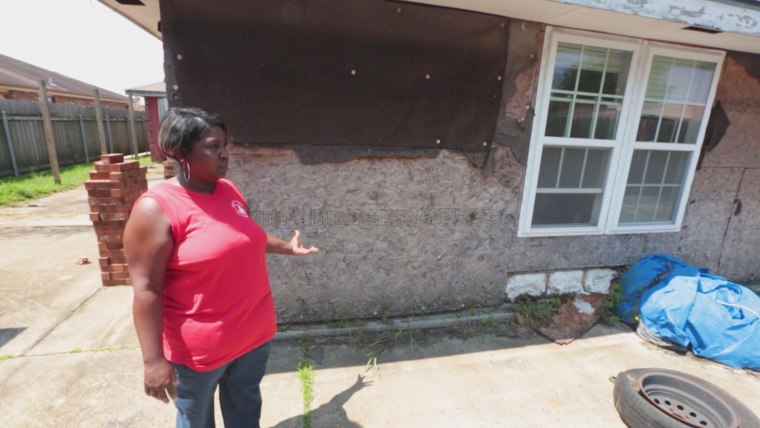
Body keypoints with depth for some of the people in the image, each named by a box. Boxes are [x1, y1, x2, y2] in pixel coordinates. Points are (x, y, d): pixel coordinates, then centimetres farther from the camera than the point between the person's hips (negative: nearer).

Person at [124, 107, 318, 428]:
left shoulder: (230, 190, 0)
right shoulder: (156, 208, -20)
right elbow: (147, 289, -19)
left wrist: (288, 248, 21)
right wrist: (153, 360, -18)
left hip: (254, 332, 6)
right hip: (199, 347, -5)